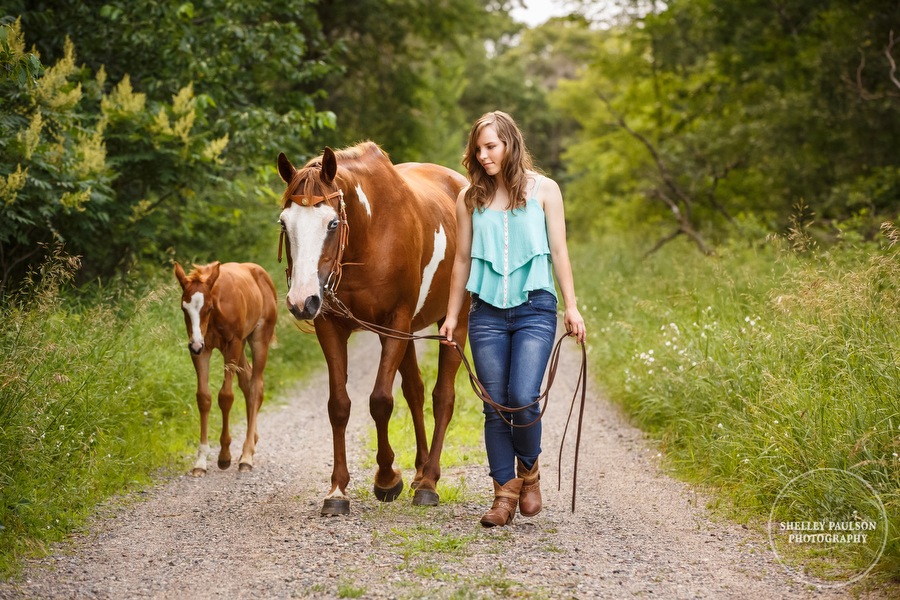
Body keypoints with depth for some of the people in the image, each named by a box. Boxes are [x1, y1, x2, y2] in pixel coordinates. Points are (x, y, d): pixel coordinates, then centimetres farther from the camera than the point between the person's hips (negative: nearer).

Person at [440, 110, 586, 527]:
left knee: (523, 398, -15)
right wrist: (451, 315, 9)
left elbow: (558, 250, 4)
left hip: (535, 308, -2)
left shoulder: (543, 189, 4)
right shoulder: (470, 198, 8)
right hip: (487, 311, 2)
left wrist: (571, 307, -2)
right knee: (495, 405, 2)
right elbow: (462, 259, 12)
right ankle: (505, 493, 11)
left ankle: (528, 469, 13)